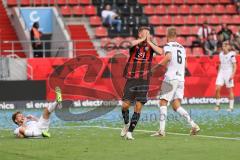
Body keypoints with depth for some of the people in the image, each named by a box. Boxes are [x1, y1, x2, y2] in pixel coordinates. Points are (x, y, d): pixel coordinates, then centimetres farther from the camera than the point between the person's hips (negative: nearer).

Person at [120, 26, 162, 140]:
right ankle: (126, 124, 25)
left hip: (143, 80, 1)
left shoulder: (150, 46, 6)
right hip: (131, 79, -1)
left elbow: (160, 52, -14)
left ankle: (130, 131, 3)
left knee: (138, 107, -5)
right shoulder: (134, 44, 2)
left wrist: (149, 41, -10)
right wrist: (142, 39, -15)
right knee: (125, 105, -4)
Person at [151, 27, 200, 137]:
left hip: (171, 78, -6)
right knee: (176, 105, 6)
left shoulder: (168, 46, -2)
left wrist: (159, 64, -12)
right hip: (181, 79, 6)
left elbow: (168, 57, -23)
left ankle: (162, 130, -10)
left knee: (163, 103, -2)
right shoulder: (182, 48, 18)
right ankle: (193, 125, -8)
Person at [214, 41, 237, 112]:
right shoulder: (221, 54, 8)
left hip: (229, 72, -5)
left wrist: (232, 74, -17)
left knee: (230, 90, 0)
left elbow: (235, 66, -8)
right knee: (217, 89, -6)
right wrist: (218, 73, 16)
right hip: (221, 72, 5)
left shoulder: (231, 55, -10)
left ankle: (231, 107, 7)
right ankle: (217, 105, 4)